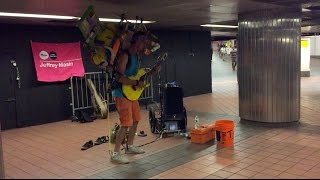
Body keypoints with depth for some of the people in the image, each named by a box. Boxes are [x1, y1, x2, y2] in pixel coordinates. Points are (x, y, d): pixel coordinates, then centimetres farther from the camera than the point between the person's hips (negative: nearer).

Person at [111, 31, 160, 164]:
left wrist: (152, 71, 10)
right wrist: (137, 83, -22)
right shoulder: (124, 55, -19)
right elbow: (119, 77, -27)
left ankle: (130, 146, 32)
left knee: (135, 120, 17)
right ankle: (115, 154, 0)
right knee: (126, 124, -10)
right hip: (122, 94, -10)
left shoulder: (136, 55, 12)